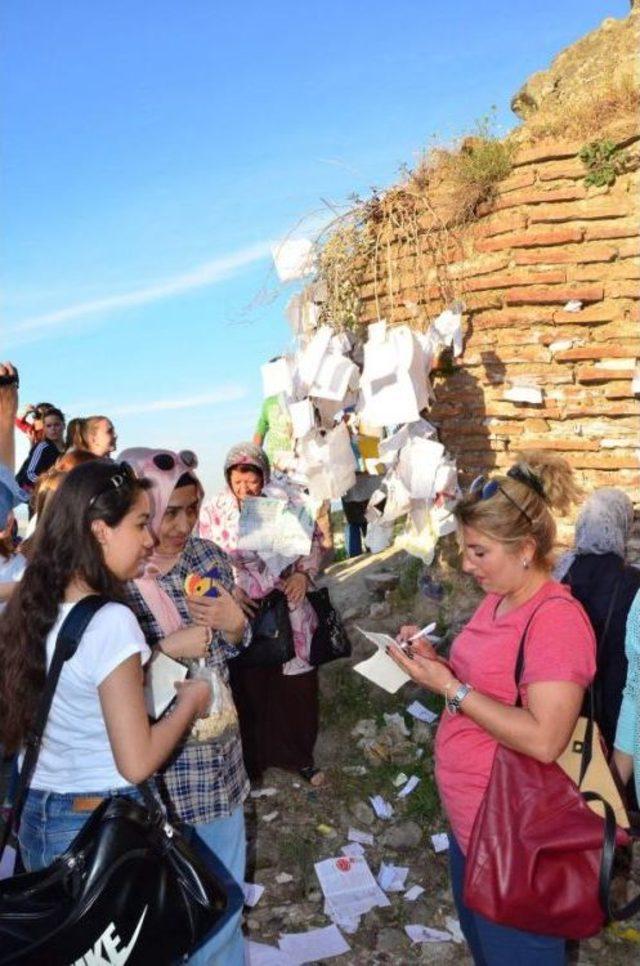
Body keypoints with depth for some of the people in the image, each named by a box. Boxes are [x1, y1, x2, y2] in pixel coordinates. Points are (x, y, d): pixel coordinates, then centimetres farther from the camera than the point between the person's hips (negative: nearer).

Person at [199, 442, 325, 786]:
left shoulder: (283, 501, -3)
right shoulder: (213, 510, -5)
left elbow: (311, 539, 5)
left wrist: (303, 573, -9)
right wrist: (230, 591, -19)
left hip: (287, 608, 1)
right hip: (243, 613, -1)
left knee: (297, 685, 10)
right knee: (249, 689, 9)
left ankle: (300, 756, 30)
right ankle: (253, 761, 27)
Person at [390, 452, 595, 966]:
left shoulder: (557, 618, -24)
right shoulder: (497, 600, 4)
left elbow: (544, 740, -30)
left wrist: (448, 687, -26)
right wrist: (435, 659, -2)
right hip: (467, 818, 9)